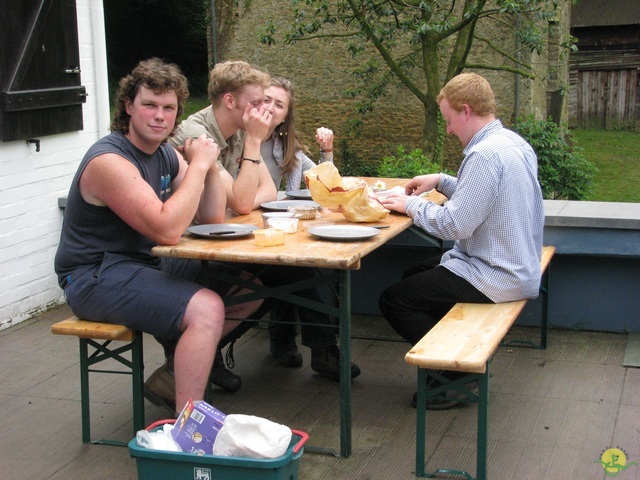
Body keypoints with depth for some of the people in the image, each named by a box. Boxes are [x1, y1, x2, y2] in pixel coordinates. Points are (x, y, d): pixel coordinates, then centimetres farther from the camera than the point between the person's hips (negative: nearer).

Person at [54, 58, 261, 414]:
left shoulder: (167, 155, 8)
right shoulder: (110, 161, -20)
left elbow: (213, 218, 8)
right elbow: (168, 230, -30)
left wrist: (209, 164, -7)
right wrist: (198, 165, -21)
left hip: (146, 264, 10)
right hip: (95, 277, -10)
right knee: (206, 308, -29)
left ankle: (174, 375, 11)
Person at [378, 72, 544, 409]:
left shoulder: (485, 154, -24)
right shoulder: (513, 142, 6)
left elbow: (455, 225, -25)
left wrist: (412, 205, -10)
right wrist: (441, 181, 12)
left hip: (498, 279, -10)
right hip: (518, 265, 11)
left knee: (393, 300, -5)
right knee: (415, 275, 26)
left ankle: (460, 377, 3)